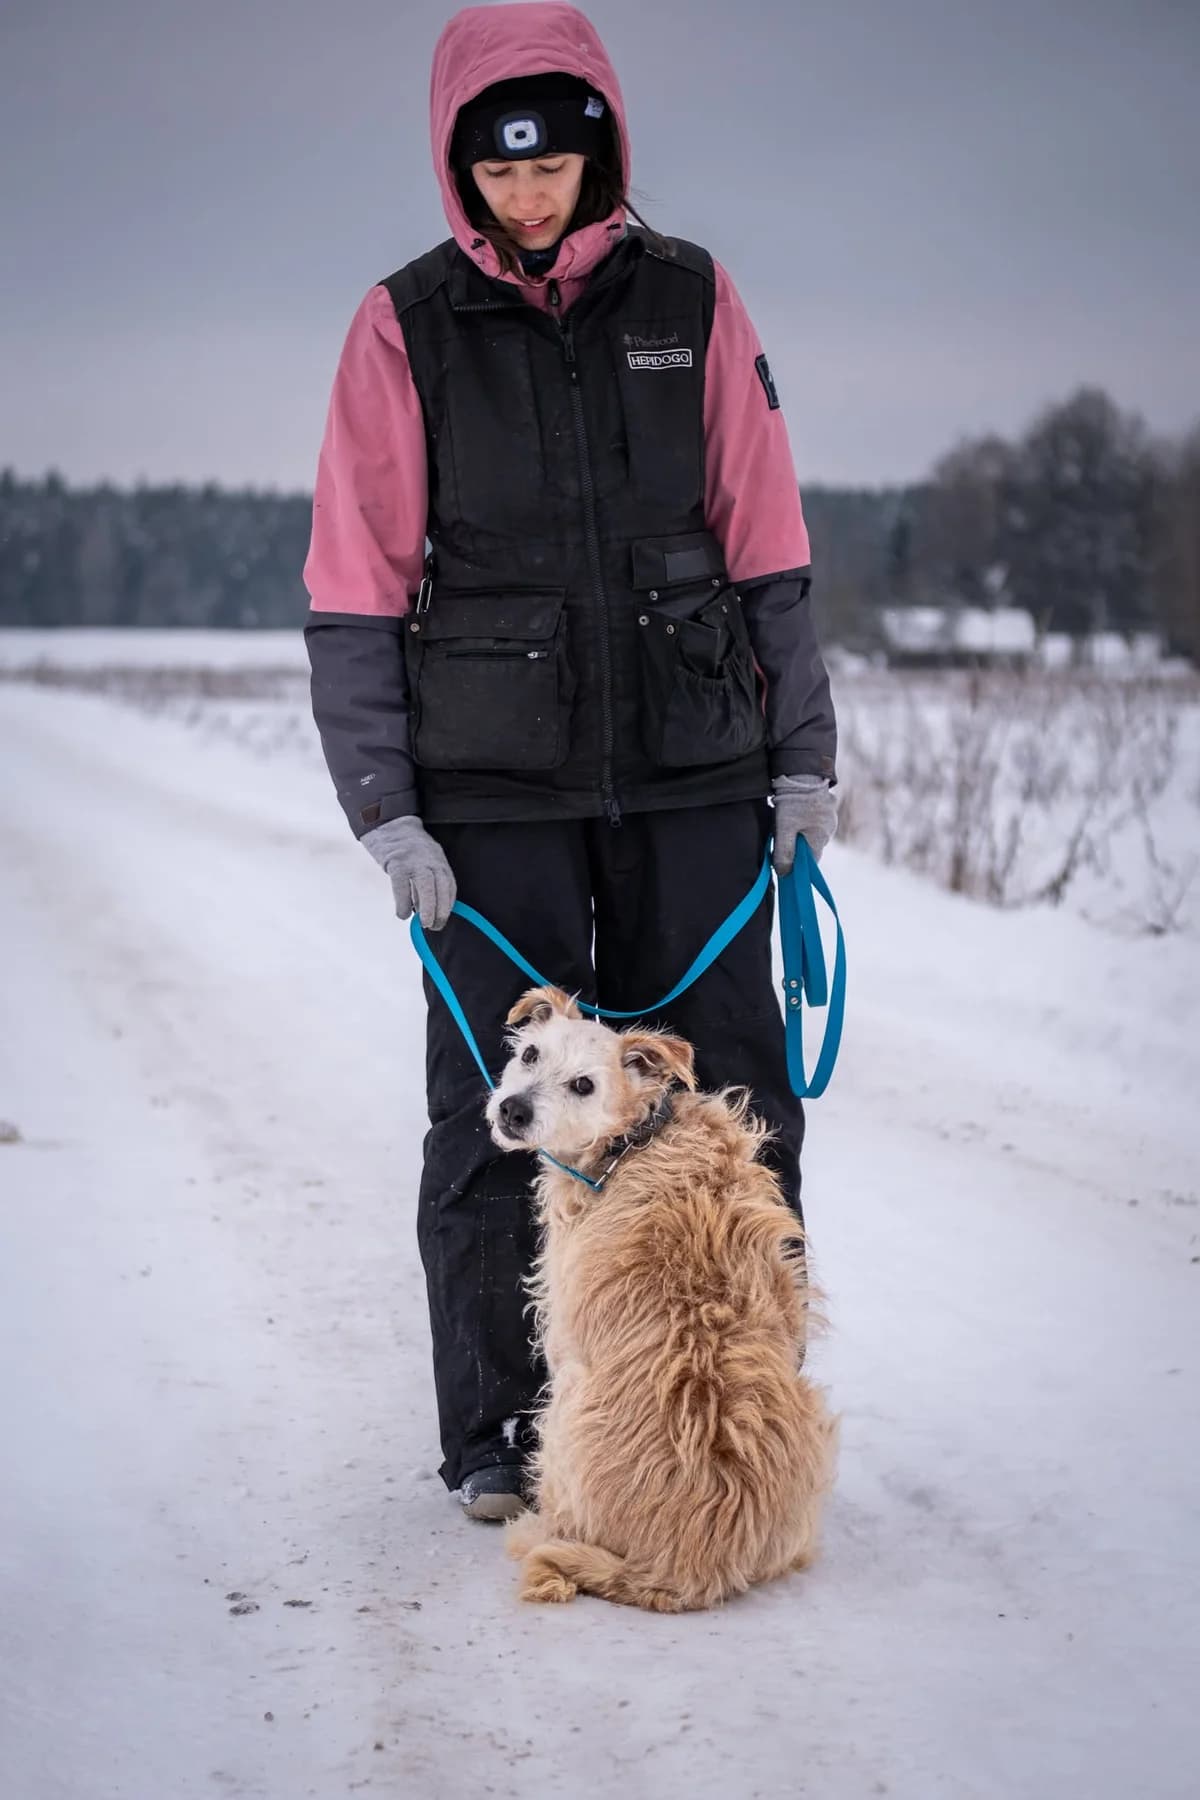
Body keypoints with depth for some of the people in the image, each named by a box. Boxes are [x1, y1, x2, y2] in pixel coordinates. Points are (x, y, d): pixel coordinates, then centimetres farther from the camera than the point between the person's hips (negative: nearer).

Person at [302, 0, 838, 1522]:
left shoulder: (690, 300, 5)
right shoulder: (406, 326, 1)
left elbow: (763, 545, 9)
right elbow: (358, 588, 1)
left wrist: (804, 756, 6)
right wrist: (383, 809, -6)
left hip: (694, 772, 2)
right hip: (492, 786, -1)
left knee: (725, 1100, 4)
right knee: (498, 1113, 2)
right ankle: (495, 1437, 16)